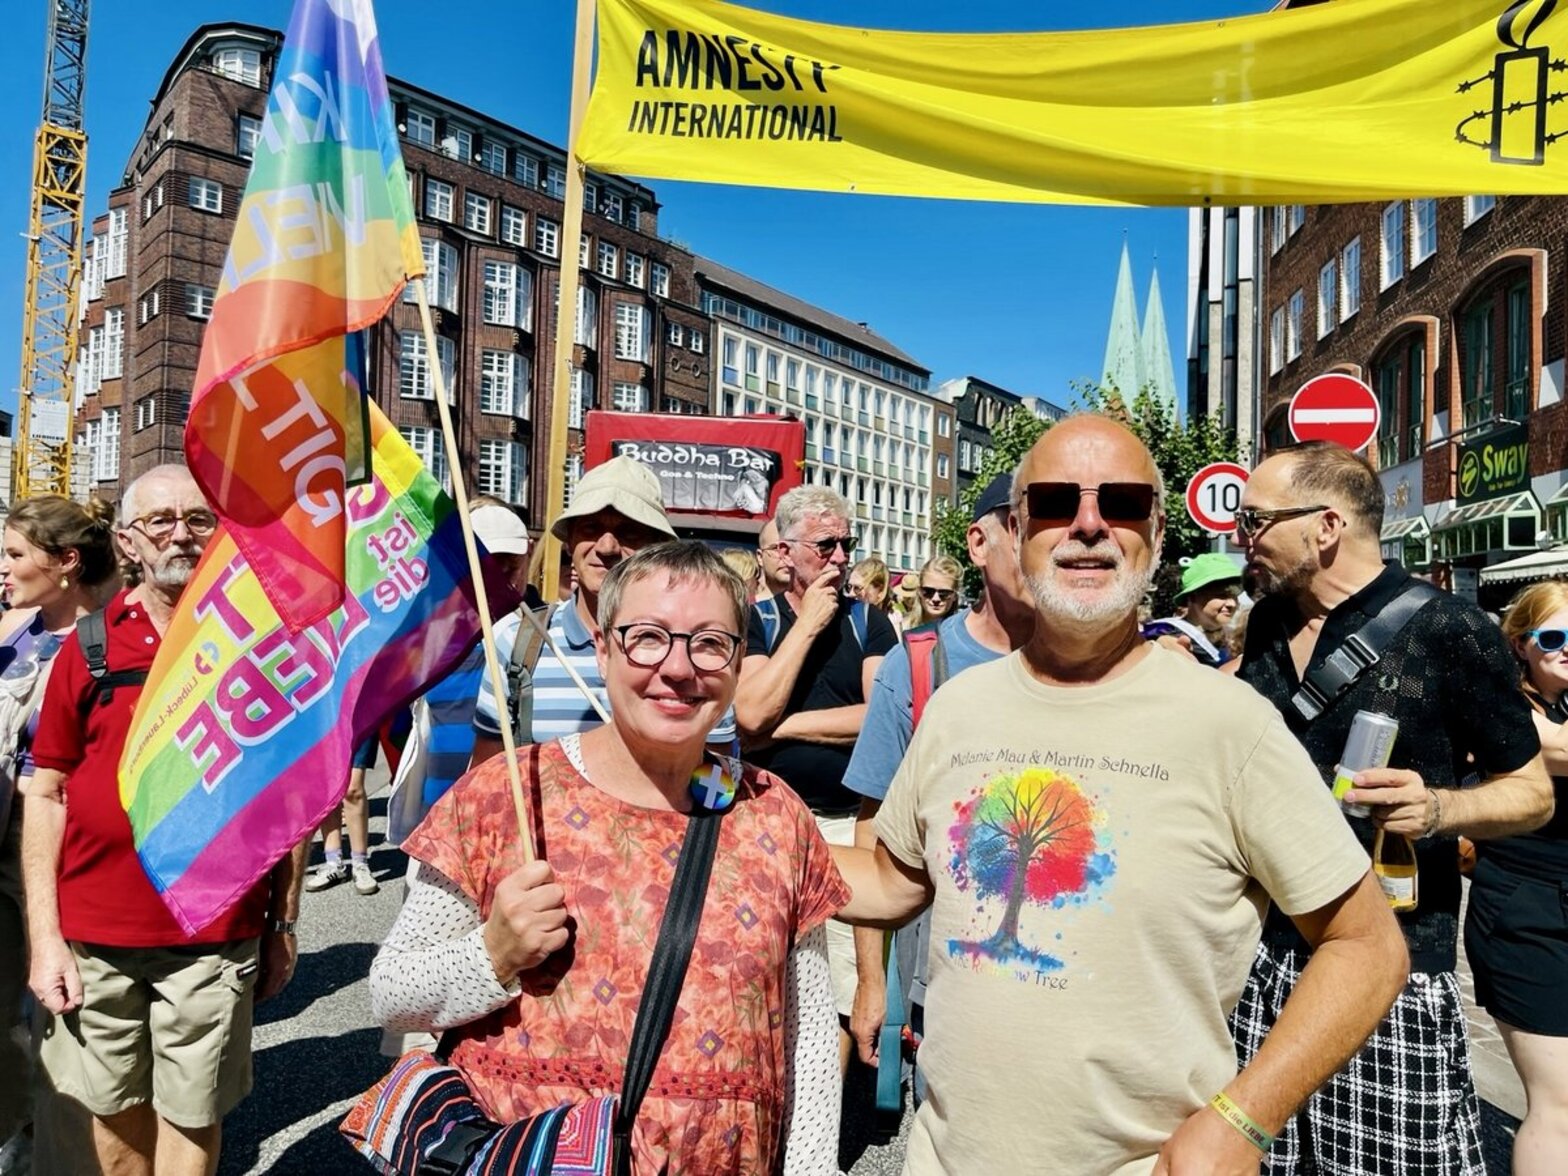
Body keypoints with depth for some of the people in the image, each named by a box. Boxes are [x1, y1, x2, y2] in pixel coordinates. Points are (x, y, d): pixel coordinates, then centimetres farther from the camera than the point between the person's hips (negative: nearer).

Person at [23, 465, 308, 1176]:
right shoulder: (88, 643, 1)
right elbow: (46, 795, 4)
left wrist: (282, 925, 2)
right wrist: (45, 937, -1)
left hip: (215, 939, -1)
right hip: (94, 939, 2)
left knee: (190, 1117, 10)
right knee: (114, 1110, 17)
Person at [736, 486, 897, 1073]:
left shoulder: (868, 622, 7)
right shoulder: (757, 619, 3)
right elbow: (751, 713, -12)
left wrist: (784, 726, -9)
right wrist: (808, 625, -10)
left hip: (851, 823, 1)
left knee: (840, 991, 8)